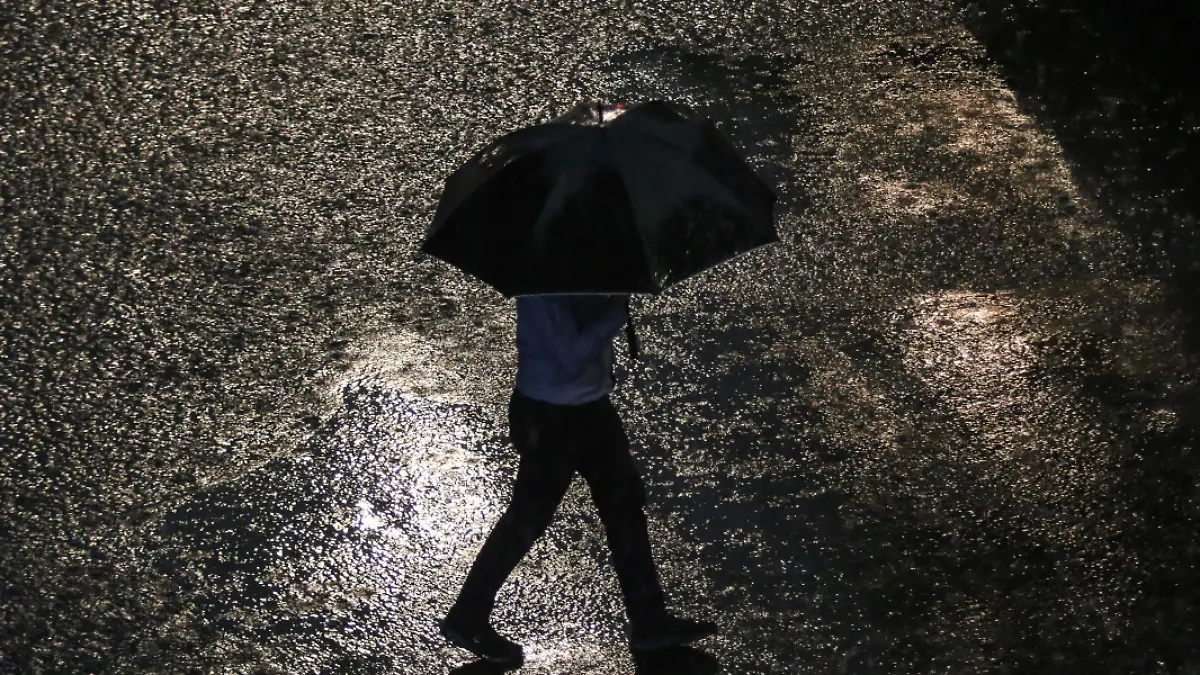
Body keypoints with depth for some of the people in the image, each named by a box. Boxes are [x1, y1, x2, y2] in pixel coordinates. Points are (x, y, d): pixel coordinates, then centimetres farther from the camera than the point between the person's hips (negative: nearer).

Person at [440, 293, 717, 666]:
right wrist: (616, 312, -24)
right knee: (528, 517, 3)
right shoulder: (543, 288, -26)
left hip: (592, 405, 9)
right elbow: (570, 358, -29)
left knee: (625, 502, 13)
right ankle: (466, 618, 20)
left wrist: (615, 299, -11)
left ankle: (649, 620, 24)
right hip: (549, 416, -9)